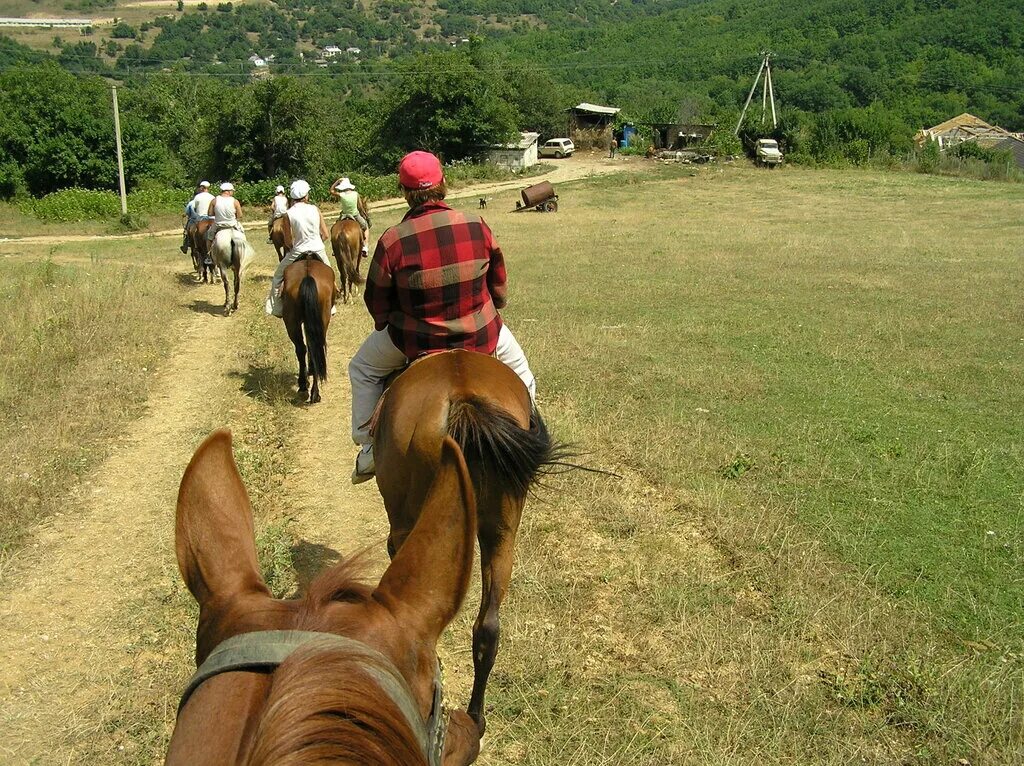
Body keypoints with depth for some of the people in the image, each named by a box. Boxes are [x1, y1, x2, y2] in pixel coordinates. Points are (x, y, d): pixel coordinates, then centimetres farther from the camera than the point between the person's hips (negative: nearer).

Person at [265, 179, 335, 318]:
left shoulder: (288, 214, -12)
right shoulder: (315, 209, -6)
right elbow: (326, 235, -2)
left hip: (298, 251, -2)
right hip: (318, 249, 2)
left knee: (277, 278, 19)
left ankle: (276, 308, 22)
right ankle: (330, 306, 33)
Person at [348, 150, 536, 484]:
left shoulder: (392, 240, -18)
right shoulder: (476, 225, -10)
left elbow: (376, 301, -5)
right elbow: (498, 280, 6)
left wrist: (387, 327, 17)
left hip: (415, 340, -1)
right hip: (481, 334, 2)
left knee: (362, 369, 26)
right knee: (520, 371, 30)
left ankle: (369, 449, 24)